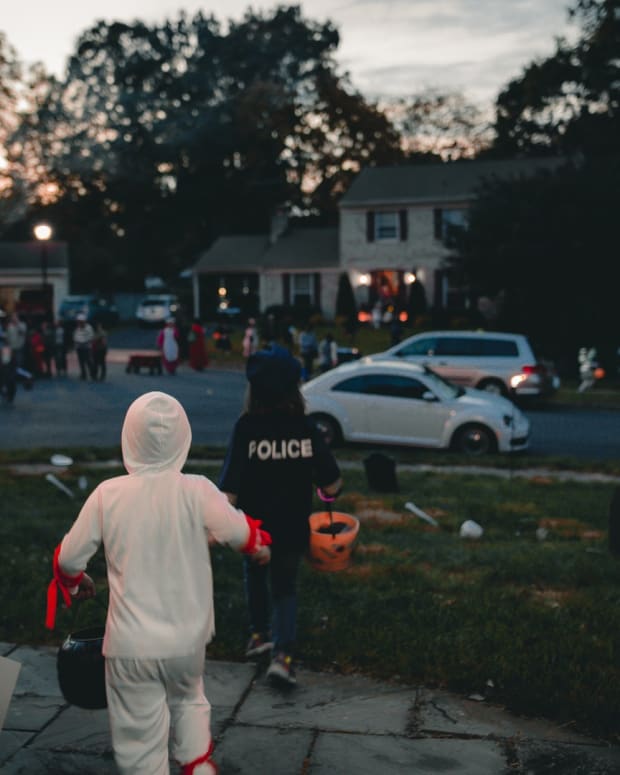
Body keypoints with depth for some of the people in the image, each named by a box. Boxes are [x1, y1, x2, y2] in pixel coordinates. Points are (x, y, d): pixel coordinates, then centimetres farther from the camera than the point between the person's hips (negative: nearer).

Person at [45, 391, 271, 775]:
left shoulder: (108, 495, -11)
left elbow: (68, 558, -3)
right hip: (188, 638, 2)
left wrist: (74, 581, 20)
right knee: (188, 698, 32)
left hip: (131, 646, -1)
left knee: (140, 738, 12)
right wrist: (261, 543, 15)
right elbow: (241, 534, -10)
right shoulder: (197, 492, -14)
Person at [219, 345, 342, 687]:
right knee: (285, 588, 16)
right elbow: (331, 485, -8)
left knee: (255, 575, 27)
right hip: (293, 528, 1)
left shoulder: (246, 427, -16)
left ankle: (259, 635, 38)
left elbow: (230, 488, -20)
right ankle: (283, 654, -1)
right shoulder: (306, 428, -10)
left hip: (255, 525, -1)